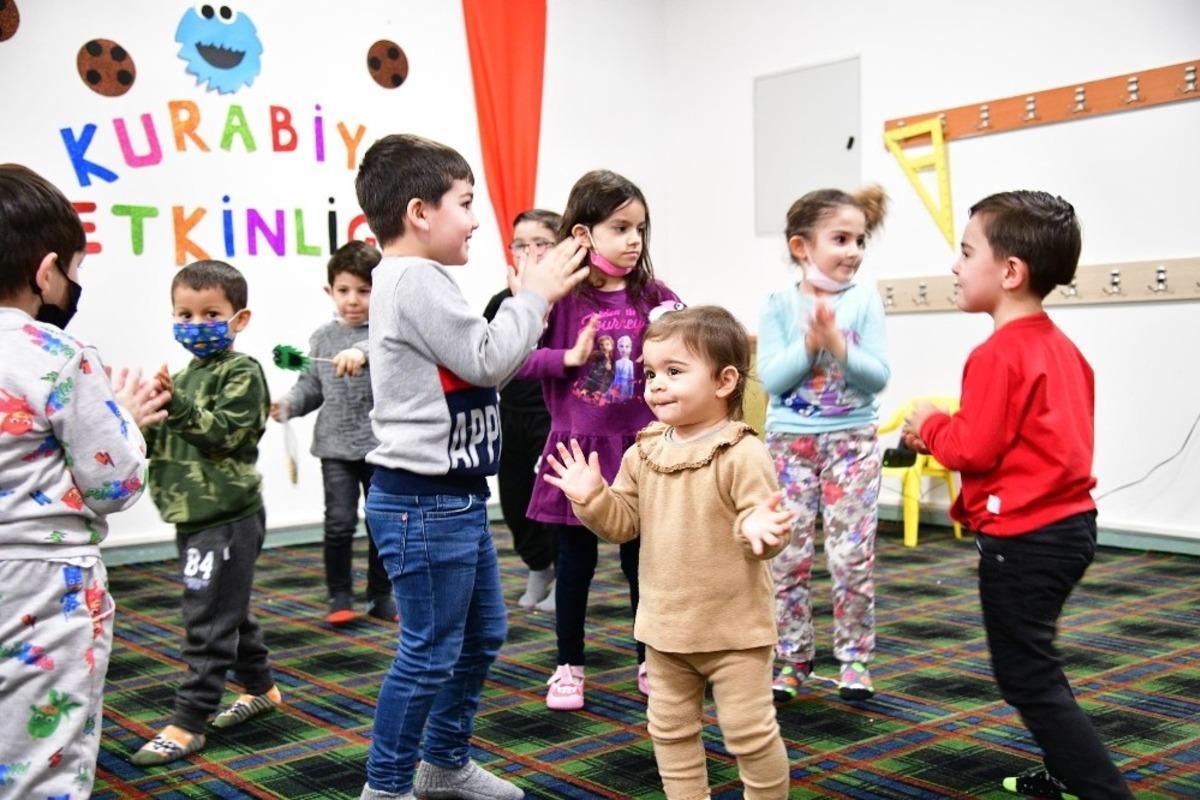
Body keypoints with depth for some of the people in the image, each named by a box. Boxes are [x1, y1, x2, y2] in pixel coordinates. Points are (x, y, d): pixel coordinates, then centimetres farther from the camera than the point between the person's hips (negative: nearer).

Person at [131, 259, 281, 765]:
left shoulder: (242, 372, -9)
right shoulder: (184, 378, 17)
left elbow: (224, 431, -20)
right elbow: (158, 442, 18)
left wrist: (175, 404, -30)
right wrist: (149, 416, -3)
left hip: (227, 519, -9)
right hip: (193, 515, 9)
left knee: (208, 621, -6)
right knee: (228, 611, 19)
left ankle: (189, 723, -2)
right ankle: (260, 687, 34)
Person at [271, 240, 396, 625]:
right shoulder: (323, 338, 7)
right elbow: (312, 385, 12)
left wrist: (363, 353, -40)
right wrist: (289, 404, -5)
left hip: (381, 445, -1)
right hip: (336, 447, 1)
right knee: (340, 521, -5)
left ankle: (380, 595, 23)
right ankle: (340, 596, 12)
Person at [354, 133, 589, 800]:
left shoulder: (421, 282, 16)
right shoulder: (414, 280, -18)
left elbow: (478, 362, 16)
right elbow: (486, 360, -19)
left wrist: (528, 300, 8)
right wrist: (534, 295, -7)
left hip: (455, 498, 11)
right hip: (423, 503, -11)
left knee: (482, 637, 21)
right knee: (430, 654, -1)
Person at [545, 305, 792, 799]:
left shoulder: (742, 455, -18)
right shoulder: (643, 453, 2)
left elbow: (762, 523, -18)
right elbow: (624, 523, 6)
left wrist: (759, 528, -40)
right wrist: (591, 498, -11)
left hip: (733, 628, -6)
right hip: (665, 626, 6)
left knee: (749, 732, 4)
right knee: (671, 729, 18)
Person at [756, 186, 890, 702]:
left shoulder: (864, 300, -2)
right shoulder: (780, 305, -3)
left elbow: (878, 376, -7)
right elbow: (771, 379, -10)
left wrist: (837, 345, -21)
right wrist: (810, 342, -21)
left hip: (852, 441, 0)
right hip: (789, 442, 0)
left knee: (853, 555, -1)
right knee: (788, 555, 4)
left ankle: (854, 658, 15)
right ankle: (792, 659, 18)